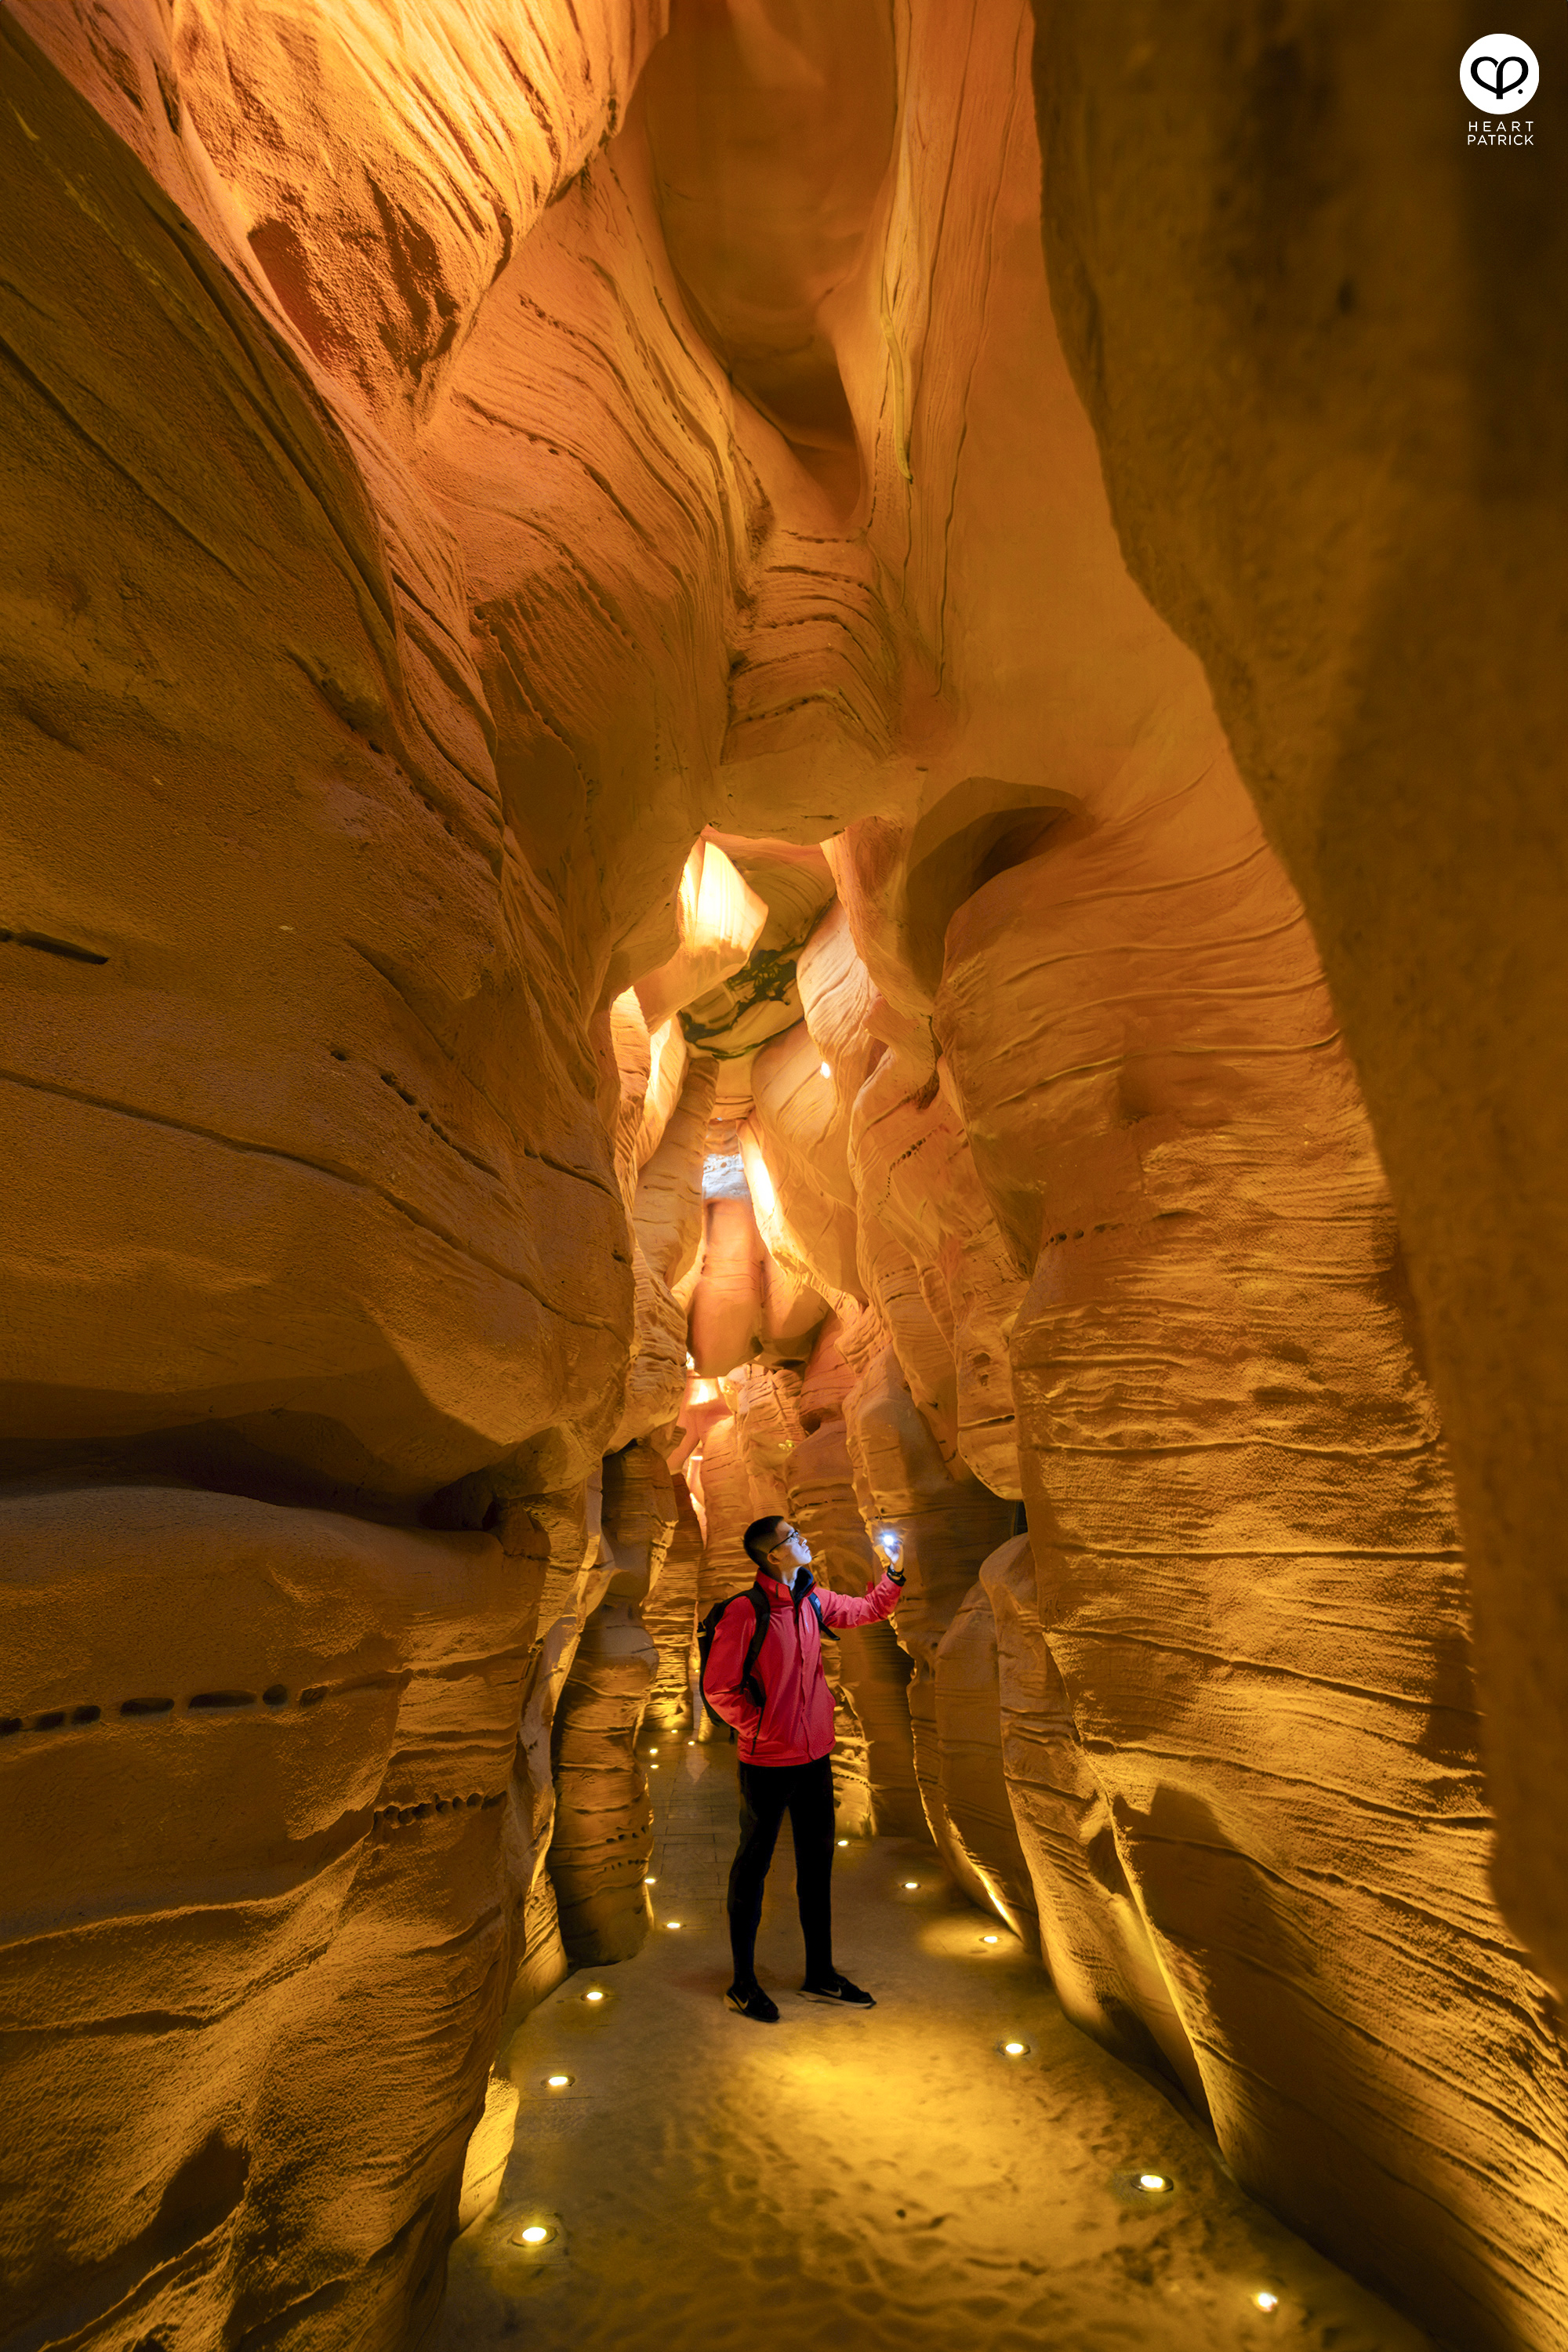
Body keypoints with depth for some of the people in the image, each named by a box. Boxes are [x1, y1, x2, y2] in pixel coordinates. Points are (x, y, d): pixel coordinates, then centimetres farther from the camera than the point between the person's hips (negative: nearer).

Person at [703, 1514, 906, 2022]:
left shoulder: (813, 1601, 1)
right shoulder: (745, 1611, -20)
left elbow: (870, 1610, 15)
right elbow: (718, 1688, -16)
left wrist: (893, 1570, 1)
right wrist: (759, 1730, -10)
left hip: (815, 1758, 7)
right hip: (766, 1765, -7)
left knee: (817, 1865, 19)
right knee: (752, 1870, 11)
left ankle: (821, 1974, 35)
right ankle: (743, 1984, 28)